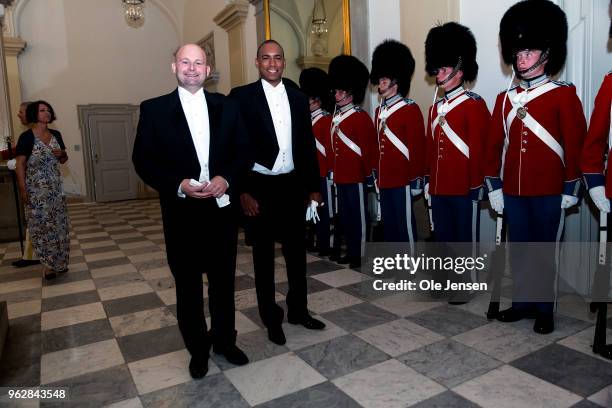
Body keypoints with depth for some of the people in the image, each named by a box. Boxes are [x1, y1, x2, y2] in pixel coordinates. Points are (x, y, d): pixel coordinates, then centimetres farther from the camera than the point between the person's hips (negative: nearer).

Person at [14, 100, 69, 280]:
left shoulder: (56, 135, 7)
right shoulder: (27, 137, -9)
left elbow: (63, 160, 17)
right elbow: (20, 165, -10)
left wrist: (62, 154, -6)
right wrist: (23, 190, -15)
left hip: (56, 188, 5)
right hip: (36, 190, -5)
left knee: (59, 224, 8)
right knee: (41, 225, -1)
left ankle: (58, 262, 19)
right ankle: (47, 263, 7)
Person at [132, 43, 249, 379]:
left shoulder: (226, 106, 7)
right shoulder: (154, 109, 1)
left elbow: (242, 151, 5)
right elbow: (143, 160, -3)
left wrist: (226, 178, -13)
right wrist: (178, 185, -17)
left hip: (221, 208, 2)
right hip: (181, 212, -1)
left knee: (223, 280, 14)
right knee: (188, 285, 11)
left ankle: (225, 340, 34)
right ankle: (197, 349, 30)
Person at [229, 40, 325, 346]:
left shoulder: (298, 98, 9)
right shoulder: (241, 96, -4)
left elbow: (308, 146, 10)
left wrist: (313, 188, 8)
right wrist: (243, 192, -13)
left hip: (292, 185, 4)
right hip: (260, 187, -4)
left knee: (297, 251, 13)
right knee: (264, 255, 8)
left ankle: (298, 310, 32)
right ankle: (272, 318, 25)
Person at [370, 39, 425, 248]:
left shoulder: (410, 109, -8)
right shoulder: (379, 111, 13)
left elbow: (418, 148, -11)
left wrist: (416, 180, -13)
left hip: (402, 180, -7)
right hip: (385, 179, 7)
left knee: (405, 223, 1)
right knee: (388, 224, 14)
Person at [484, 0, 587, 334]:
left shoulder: (563, 95, -3)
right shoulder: (506, 98, 9)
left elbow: (575, 145, -4)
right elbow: (494, 145, 9)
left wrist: (570, 190, -7)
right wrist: (494, 188, 6)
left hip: (549, 193, -4)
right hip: (513, 192, 4)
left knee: (544, 251, 7)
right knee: (518, 250, 12)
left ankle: (544, 309, 22)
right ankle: (522, 302, 27)